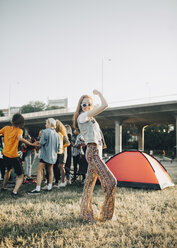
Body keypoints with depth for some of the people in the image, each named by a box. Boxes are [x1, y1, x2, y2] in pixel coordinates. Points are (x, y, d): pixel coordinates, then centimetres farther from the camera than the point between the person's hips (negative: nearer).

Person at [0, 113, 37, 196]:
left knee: (7, 171, 32)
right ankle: (15, 191, -15)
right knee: (20, 175, 5)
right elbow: (20, 138, -30)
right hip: (14, 156, -6)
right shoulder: (19, 130, -11)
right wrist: (31, 144, -29)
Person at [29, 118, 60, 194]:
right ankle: (49, 187, 21)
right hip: (53, 155, 7)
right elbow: (58, 147, 11)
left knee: (39, 170, -5)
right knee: (50, 171, 17)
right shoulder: (56, 134, 8)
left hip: (45, 154, -7)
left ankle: (37, 189, -12)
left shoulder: (45, 131, -11)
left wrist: (40, 142, 6)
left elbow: (41, 142, -15)